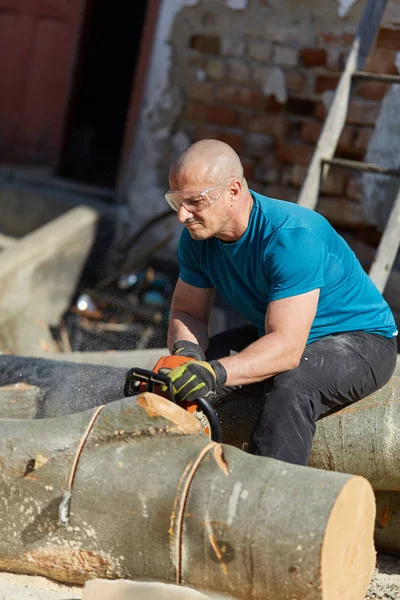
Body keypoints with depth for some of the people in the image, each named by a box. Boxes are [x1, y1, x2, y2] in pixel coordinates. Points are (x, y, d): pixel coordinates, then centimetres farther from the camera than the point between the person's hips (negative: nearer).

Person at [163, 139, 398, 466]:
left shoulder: (293, 236, -32)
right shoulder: (197, 236, -8)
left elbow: (286, 347, -37)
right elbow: (187, 312, 0)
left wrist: (215, 373, -50)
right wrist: (186, 350, -23)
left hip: (360, 339, -7)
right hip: (275, 332, 8)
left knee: (290, 390, -37)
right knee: (187, 377, -8)